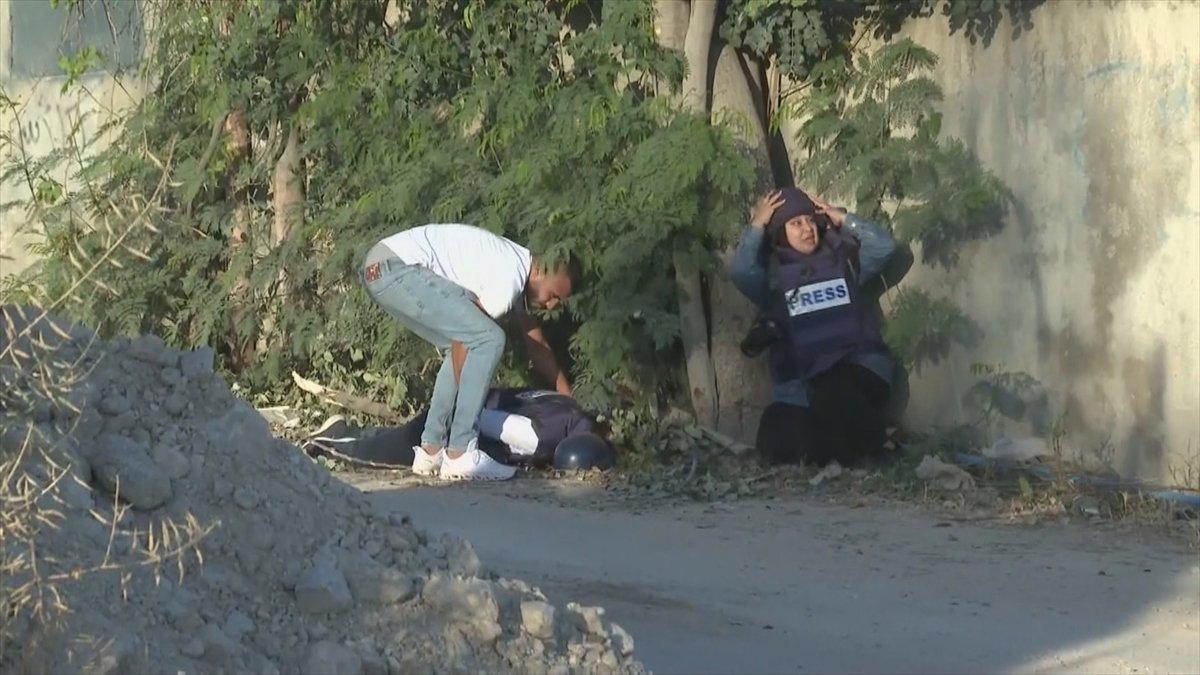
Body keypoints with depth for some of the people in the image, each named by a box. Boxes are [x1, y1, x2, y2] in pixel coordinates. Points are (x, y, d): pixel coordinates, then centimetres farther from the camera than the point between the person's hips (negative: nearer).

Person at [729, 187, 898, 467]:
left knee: (832, 395, -39)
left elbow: (884, 245, -1)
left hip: (857, 363, -1)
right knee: (778, 444, -26)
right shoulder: (772, 276, 8)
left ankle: (874, 441, -6)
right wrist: (757, 225, -4)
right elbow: (739, 272, -13)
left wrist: (842, 218, 4)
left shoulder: (841, 259, 13)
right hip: (800, 382, 1)